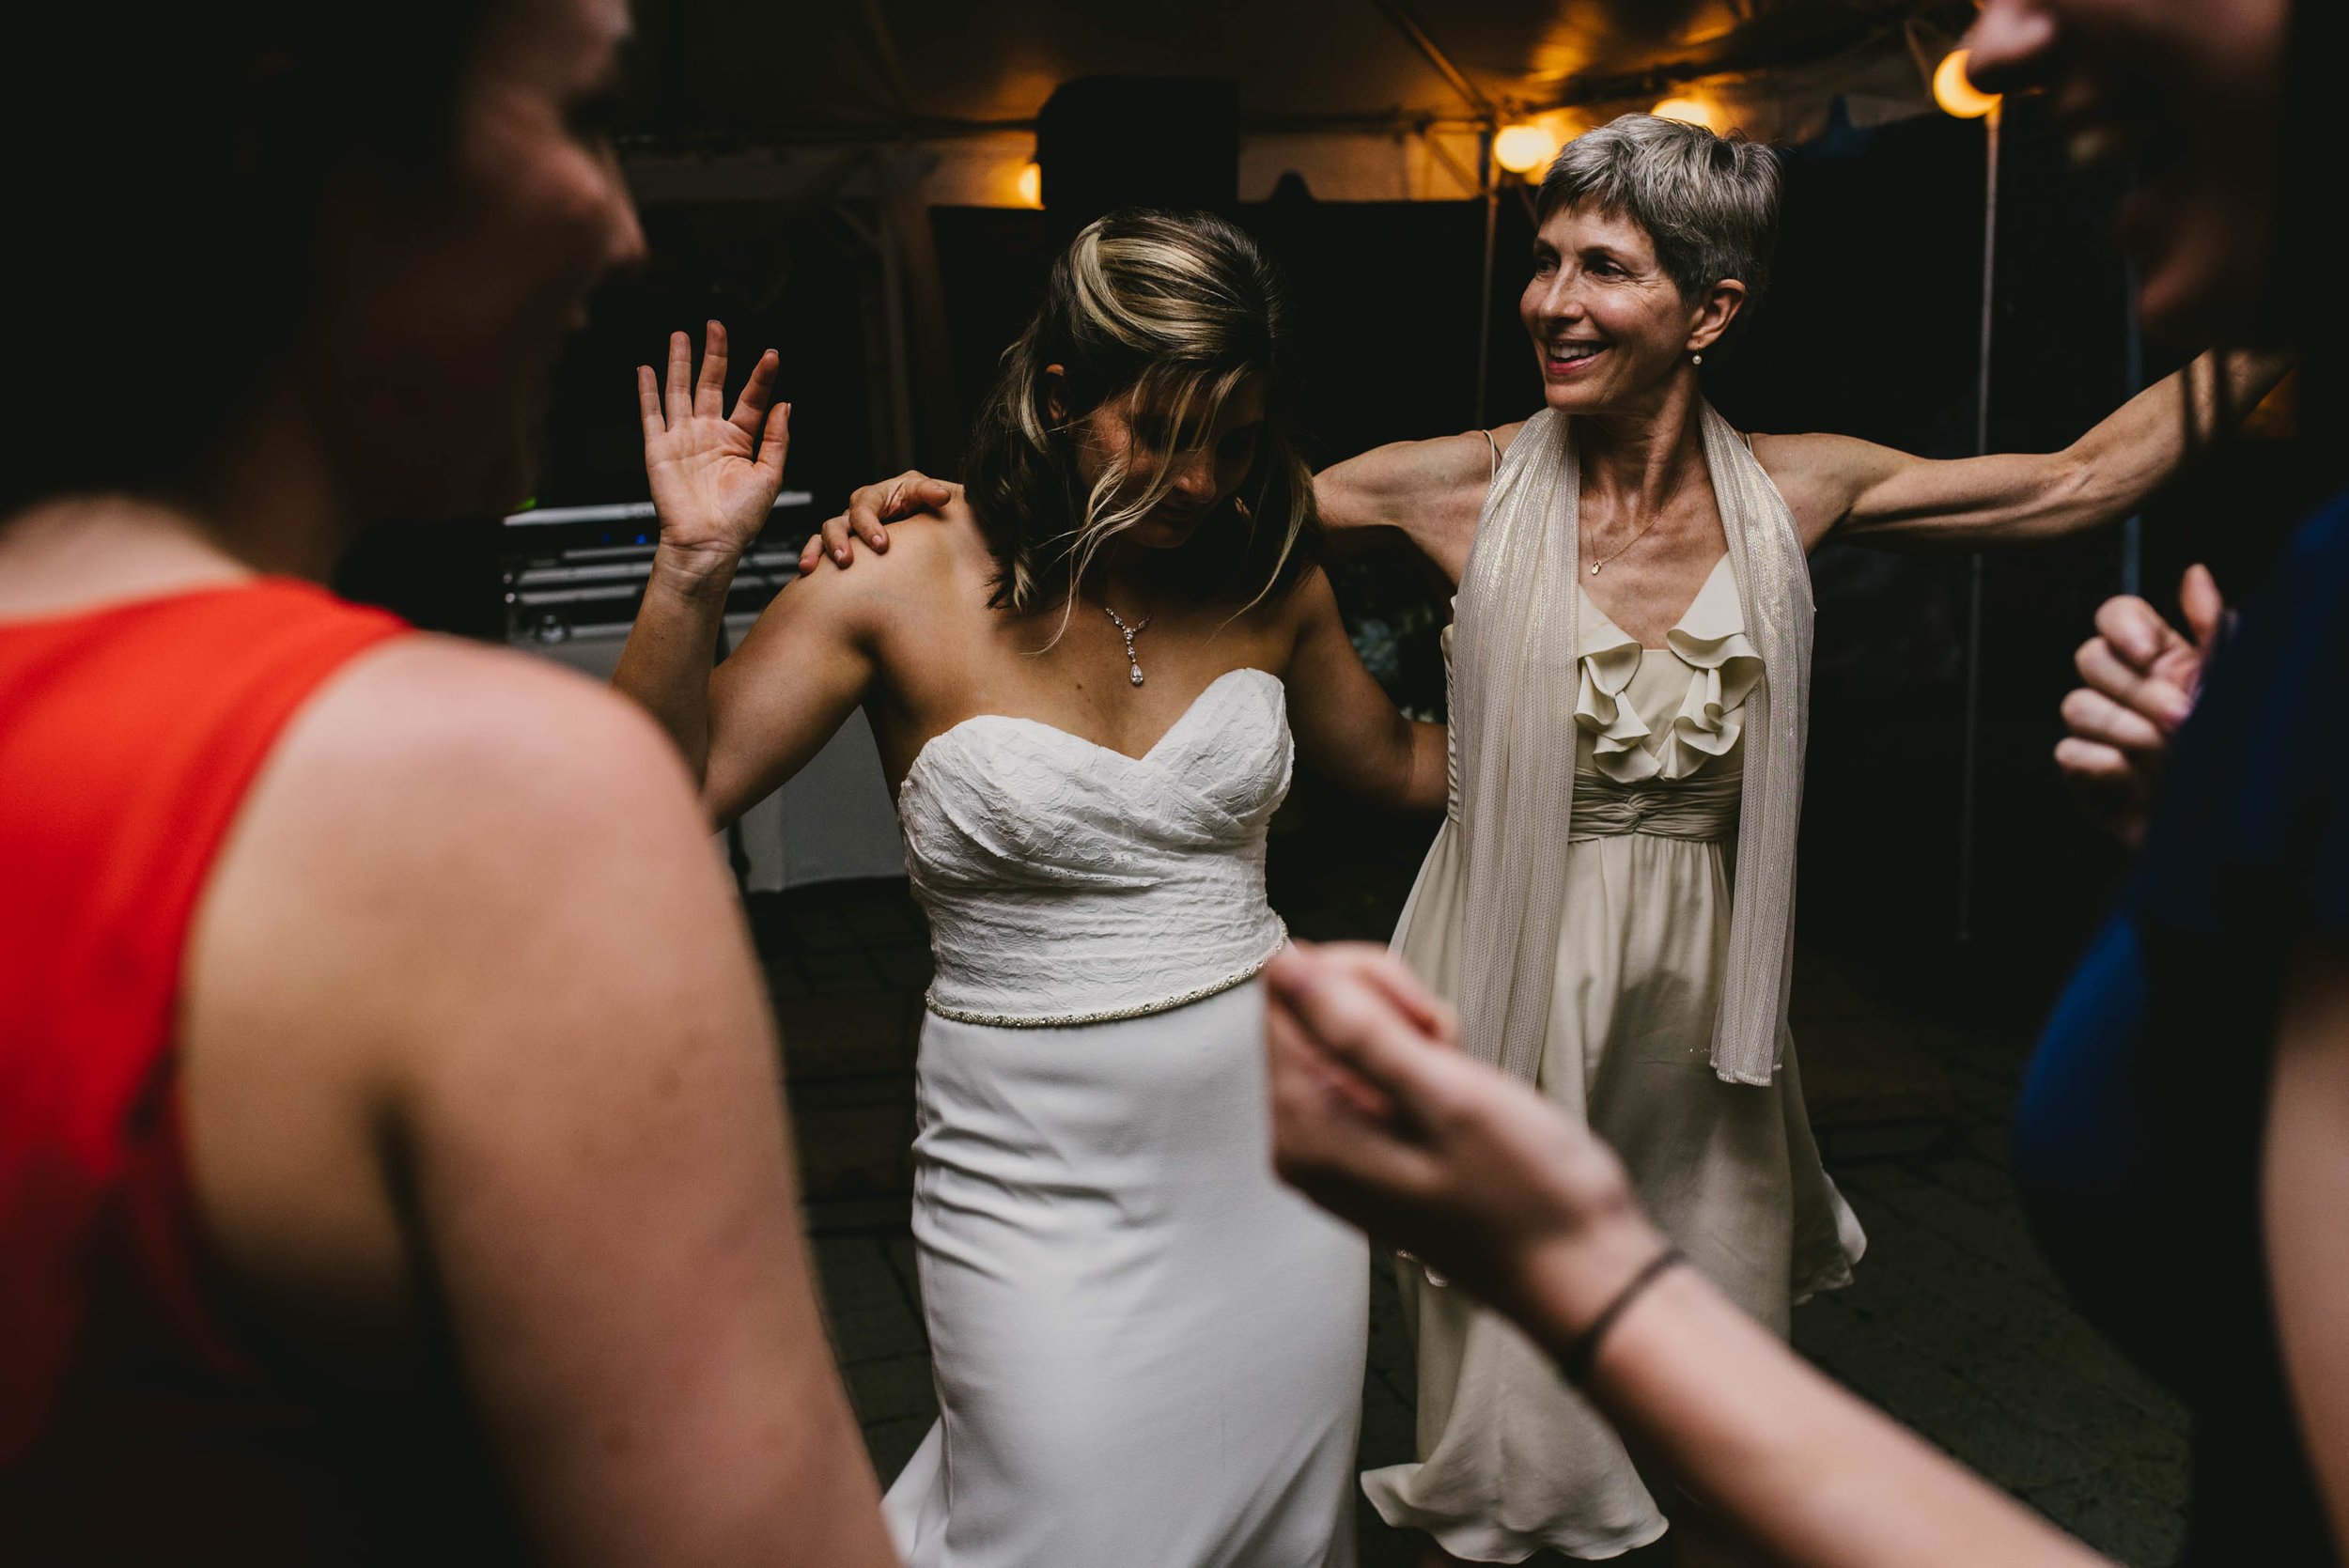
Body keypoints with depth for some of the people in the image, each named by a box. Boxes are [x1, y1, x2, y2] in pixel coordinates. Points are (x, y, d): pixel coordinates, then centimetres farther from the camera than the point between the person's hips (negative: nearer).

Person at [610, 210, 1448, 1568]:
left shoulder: (1266, 576, 0)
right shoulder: (900, 588, -12)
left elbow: (1401, 766, 16)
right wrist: (692, 574, -24)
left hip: (1271, 1131, 5)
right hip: (1040, 1165, -4)